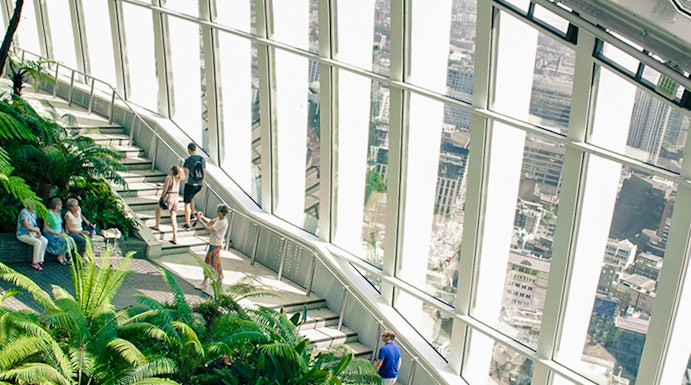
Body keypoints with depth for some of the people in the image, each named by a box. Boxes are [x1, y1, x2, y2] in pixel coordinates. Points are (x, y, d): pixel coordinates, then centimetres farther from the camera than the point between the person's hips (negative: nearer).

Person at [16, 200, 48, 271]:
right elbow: (27, 226, -25)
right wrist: (37, 230, -14)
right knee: (38, 242, -29)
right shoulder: (24, 212, -19)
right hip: (23, 234, -8)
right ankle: (35, 263, -19)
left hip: (32, 233, 8)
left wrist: (38, 230, -3)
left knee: (45, 241, -15)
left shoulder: (33, 212, 9)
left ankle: (39, 259, -8)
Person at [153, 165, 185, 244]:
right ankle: (175, 238, 1)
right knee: (173, 218, 5)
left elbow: (165, 190, -13)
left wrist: (161, 198, -1)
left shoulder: (168, 177, -14)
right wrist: (161, 184, 30)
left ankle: (157, 226, 32)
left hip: (169, 197, -6)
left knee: (158, 208, 26)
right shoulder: (177, 178, 7)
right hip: (175, 198, 6)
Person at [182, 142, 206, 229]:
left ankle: (187, 224, 11)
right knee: (191, 197, 32)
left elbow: (185, 174, -14)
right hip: (199, 184, 6)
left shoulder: (188, 160, -15)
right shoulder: (202, 159, 2)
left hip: (190, 184, -6)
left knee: (187, 203, 7)